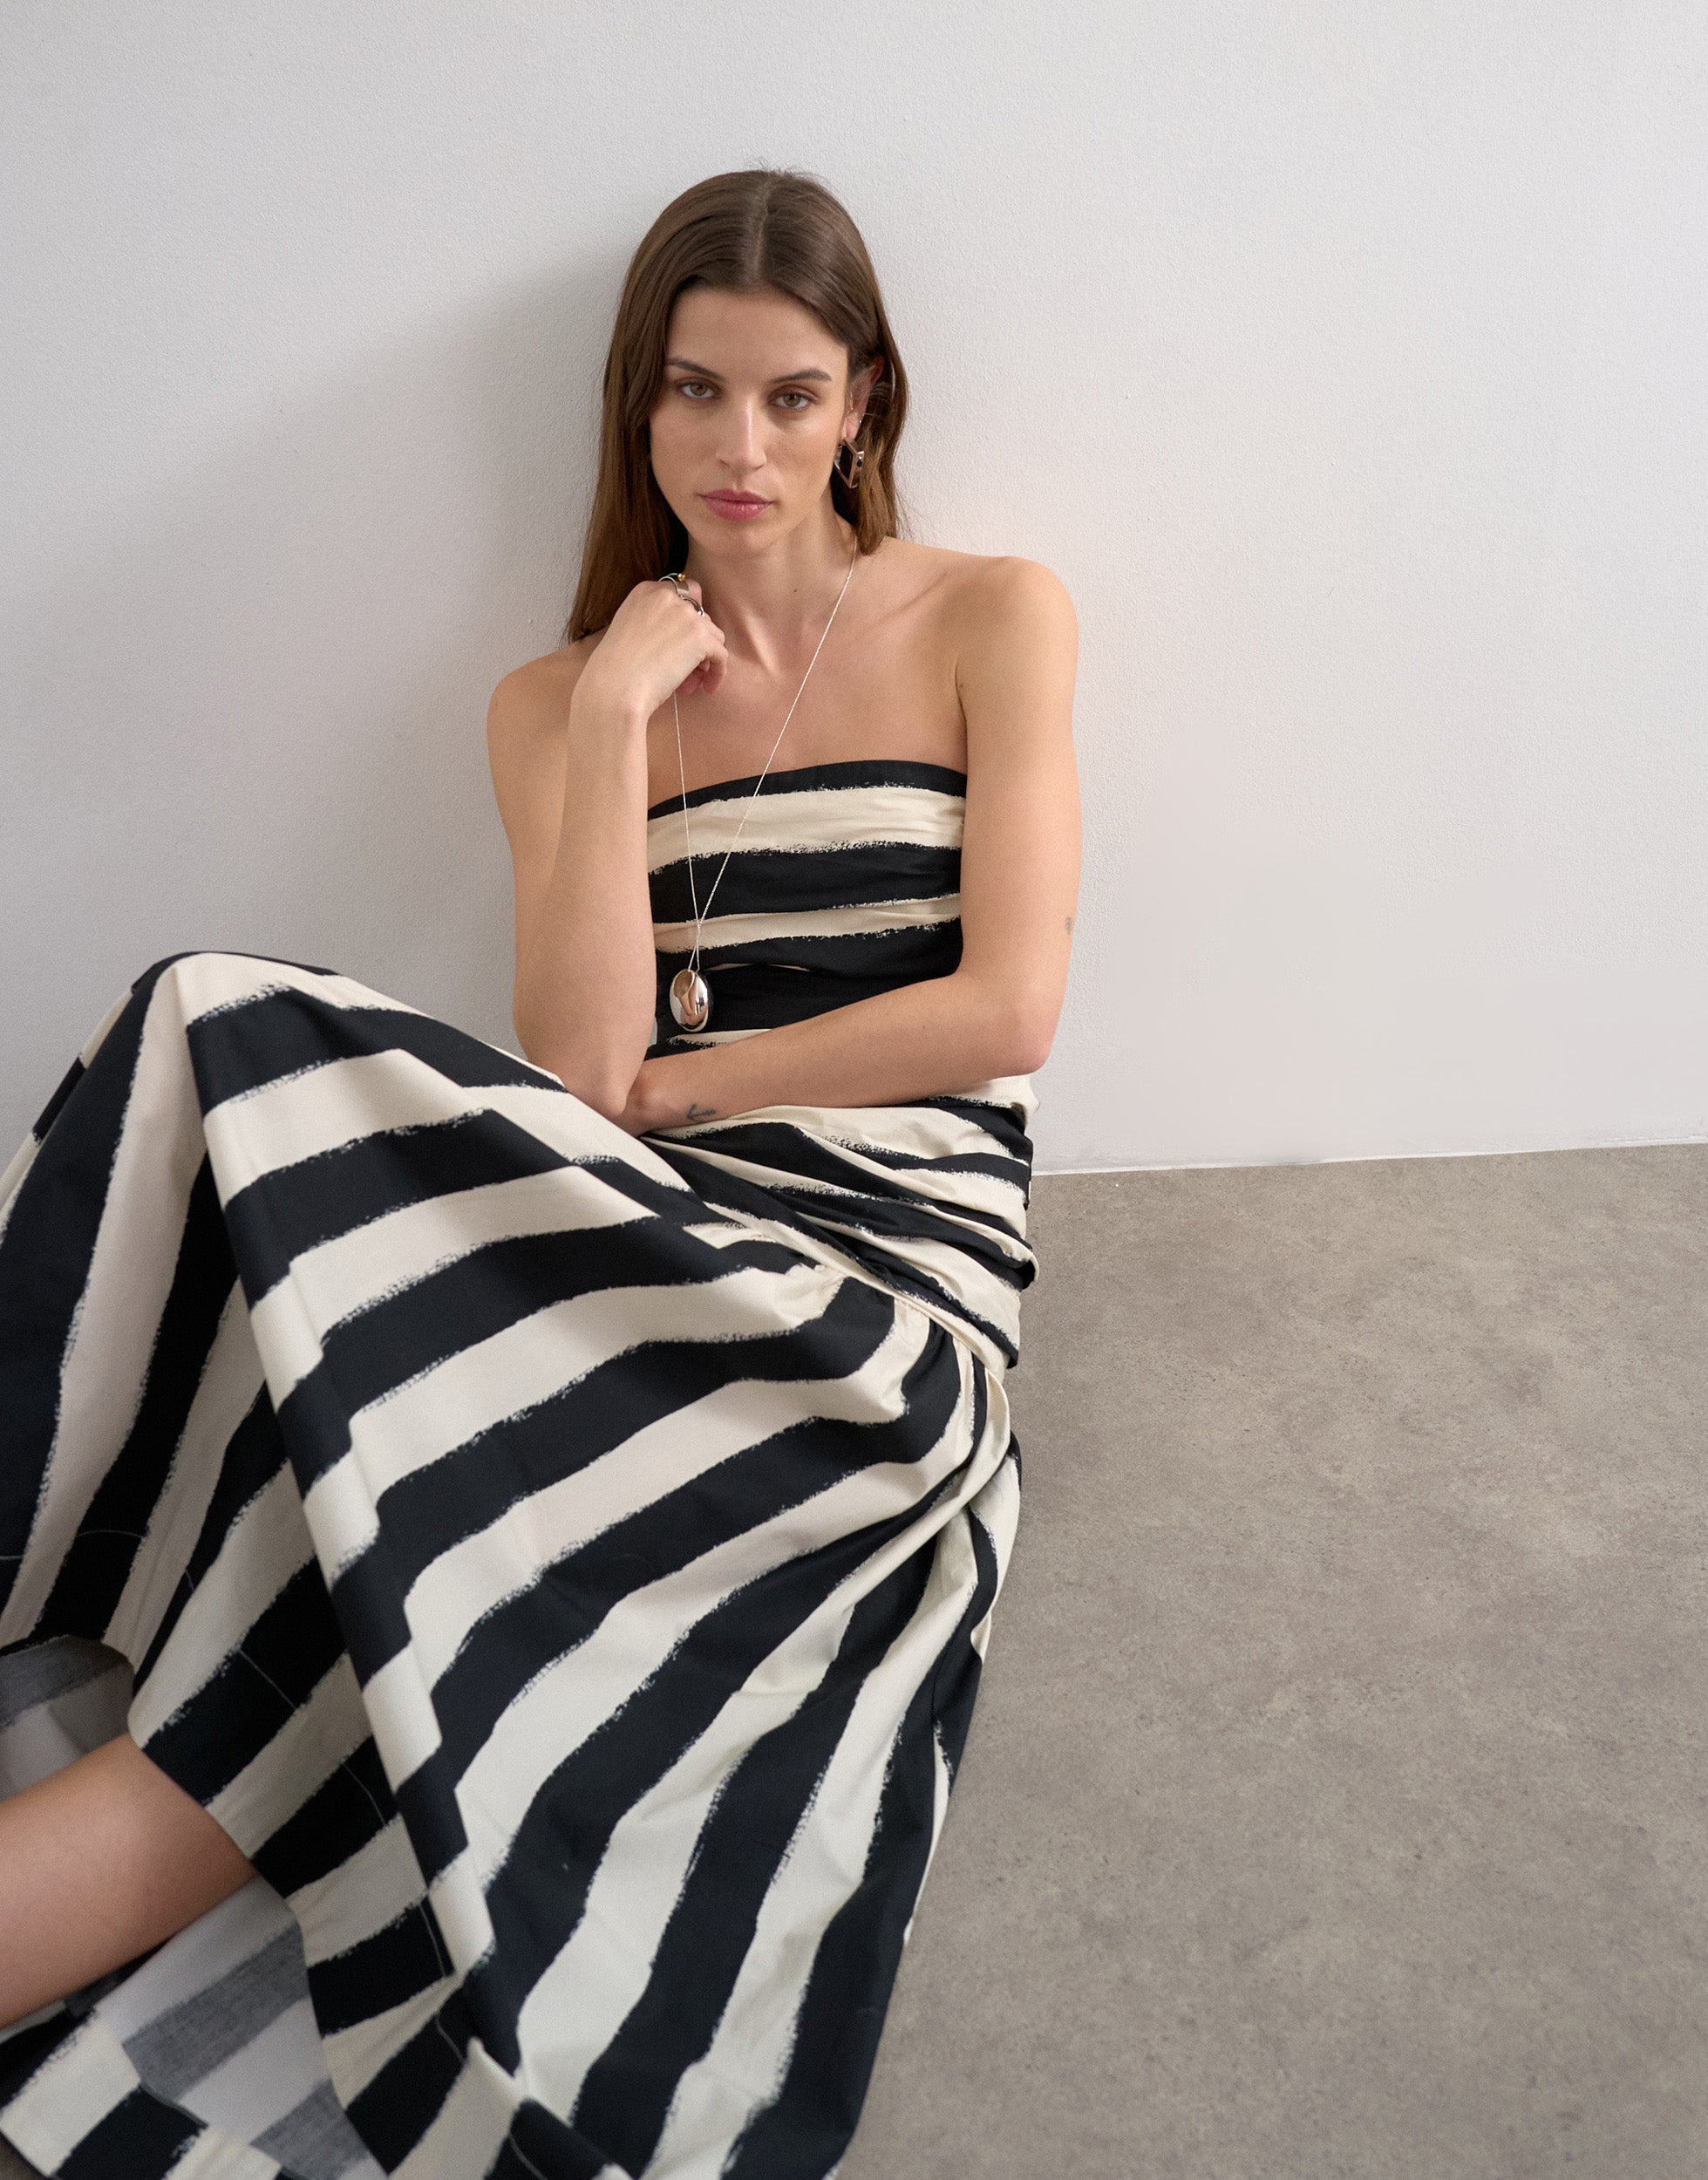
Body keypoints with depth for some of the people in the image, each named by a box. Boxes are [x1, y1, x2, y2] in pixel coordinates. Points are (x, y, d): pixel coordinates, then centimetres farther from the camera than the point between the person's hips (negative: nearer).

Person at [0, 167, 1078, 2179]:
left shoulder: (994, 620, 8)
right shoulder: (556, 700, 14)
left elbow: (1007, 1006, -4)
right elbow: (576, 1065, -2)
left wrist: (663, 1089, -2)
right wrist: (612, 717, -6)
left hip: (888, 1253, -1)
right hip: (642, 1238, 2)